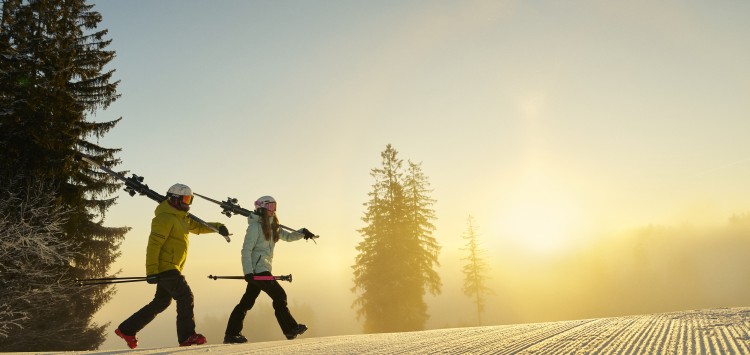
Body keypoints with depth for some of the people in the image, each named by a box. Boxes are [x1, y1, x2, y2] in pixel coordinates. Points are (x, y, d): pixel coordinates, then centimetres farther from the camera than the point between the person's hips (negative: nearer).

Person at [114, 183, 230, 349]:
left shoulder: (181, 217, 16)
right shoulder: (165, 218, -14)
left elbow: (197, 226, 32)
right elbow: (153, 244, -20)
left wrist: (217, 227, 16)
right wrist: (151, 270, -25)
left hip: (171, 268, 10)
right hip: (165, 267, -10)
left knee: (161, 303, 16)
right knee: (186, 296, -14)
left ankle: (127, 329, 26)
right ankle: (187, 336, -11)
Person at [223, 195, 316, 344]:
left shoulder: (271, 226, 16)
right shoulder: (255, 226, -9)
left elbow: (288, 237, 21)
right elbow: (246, 250, -13)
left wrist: (302, 232, 2)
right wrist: (248, 272, -20)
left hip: (263, 269, 9)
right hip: (257, 269, -9)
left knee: (247, 301, 9)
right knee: (279, 295, -6)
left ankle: (231, 334, 13)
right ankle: (290, 329, 2)